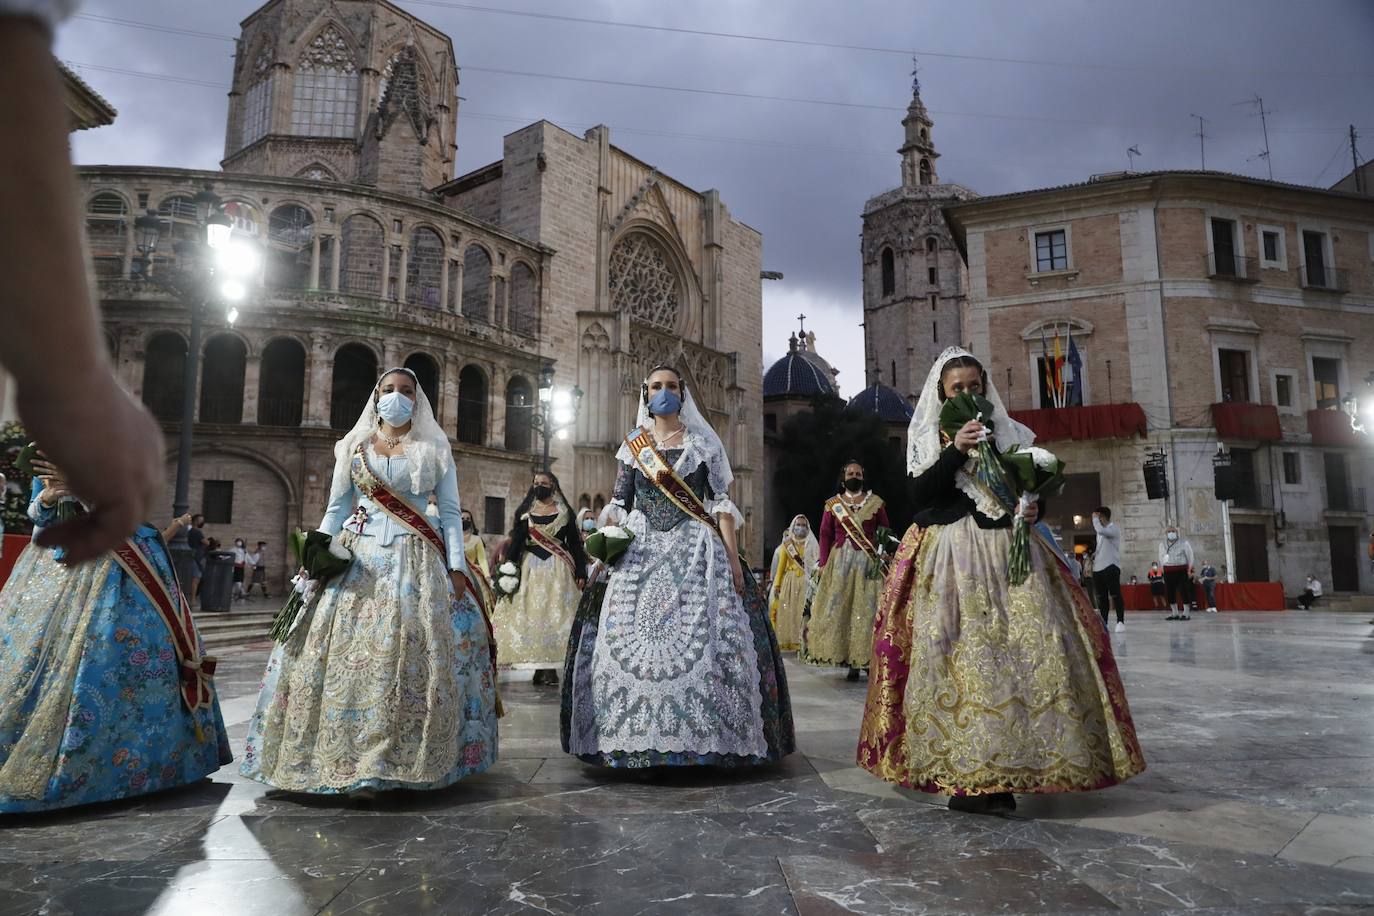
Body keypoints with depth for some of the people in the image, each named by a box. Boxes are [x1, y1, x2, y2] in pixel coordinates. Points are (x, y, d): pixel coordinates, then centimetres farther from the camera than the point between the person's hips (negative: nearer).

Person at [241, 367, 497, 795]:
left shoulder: (435, 450, 10)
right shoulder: (353, 447, 14)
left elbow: (451, 513, 5)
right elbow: (336, 510, 11)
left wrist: (456, 565, -5)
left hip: (417, 563, -1)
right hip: (359, 559, 2)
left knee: (413, 658, -7)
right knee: (351, 654, -5)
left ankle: (410, 762, 2)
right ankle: (353, 762, 5)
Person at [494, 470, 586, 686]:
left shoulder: (564, 512, 6)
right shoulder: (525, 511, 10)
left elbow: (575, 543, 4)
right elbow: (515, 542, 5)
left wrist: (580, 572, -3)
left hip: (558, 569, -2)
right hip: (530, 568, 2)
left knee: (555, 614, -6)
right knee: (530, 615, -2)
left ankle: (551, 666, -4)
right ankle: (538, 667, 2)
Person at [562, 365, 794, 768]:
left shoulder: (703, 442, 6)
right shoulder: (632, 446, 12)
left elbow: (721, 502, 1)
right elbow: (618, 505, 11)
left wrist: (733, 557, -7)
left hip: (696, 551, -2)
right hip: (641, 552, 2)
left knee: (700, 640, -9)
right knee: (626, 643, -5)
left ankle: (702, 737, 3)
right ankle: (633, 738, 6)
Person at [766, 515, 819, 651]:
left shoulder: (811, 544, 11)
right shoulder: (787, 544, 10)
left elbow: (816, 564, 6)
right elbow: (781, 565, 7)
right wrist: (776, 585, -1)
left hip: (805, 581, 0)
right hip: (789, 580, 0)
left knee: (803, 611, -6)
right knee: (787, 611, -4)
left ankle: (802, 641, -2)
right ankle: (786, 641, 0)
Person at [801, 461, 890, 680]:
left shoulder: (876, 502, 7)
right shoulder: (833, 504, 8)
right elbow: (825, 535, 5)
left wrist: (885, 558, -5)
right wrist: (823, 563, -4)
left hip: (869, 562, 0)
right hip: (840, 561, 1)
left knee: (868, 609, -3)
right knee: (839, 607, -4)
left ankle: (869, 659, 1)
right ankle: (851, 661, 1)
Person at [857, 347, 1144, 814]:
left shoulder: (1010, 434, 13)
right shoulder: (926, 438, 9)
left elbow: (1034, 490, 19)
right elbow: (918, 494, -4)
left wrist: (1033, 508, -4)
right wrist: (955, 451, -12)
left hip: (1007, 554, 2)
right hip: (947, 561, -2)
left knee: (1022, 650, -7)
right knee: (958, 661, -7)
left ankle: (1004, 770, 0)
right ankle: (963, 771, 0)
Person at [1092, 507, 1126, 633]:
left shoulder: (1114, 529, -8)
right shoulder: (1101, 530, 19)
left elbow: (1100, 530, -29)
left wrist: (1095, 518, -14)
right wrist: (1095, 555, 9)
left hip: (1111, 566, -8)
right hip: (1098, 567, 8)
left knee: (1115, 595, -6)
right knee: (1101, 597, 9)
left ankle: (1120, 622, 0)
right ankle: (1103, 623, 12)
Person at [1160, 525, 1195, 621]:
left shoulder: (1183, 543, -1)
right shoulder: (1162, 544, 11)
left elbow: (1190, 557, 0)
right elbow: (1161, 557, 20)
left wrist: (1189, 570, -4)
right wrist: (1163, 568, 11)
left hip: (1181, 570, -4)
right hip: (1168, 571, 4)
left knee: (1184, 592, -5)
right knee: (1170, 593, 6)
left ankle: (1186, 613, 2)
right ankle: (1175, 613, 17)